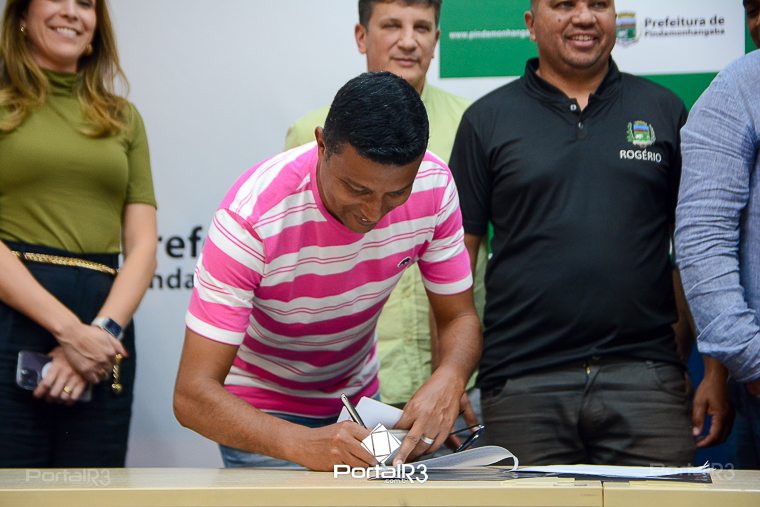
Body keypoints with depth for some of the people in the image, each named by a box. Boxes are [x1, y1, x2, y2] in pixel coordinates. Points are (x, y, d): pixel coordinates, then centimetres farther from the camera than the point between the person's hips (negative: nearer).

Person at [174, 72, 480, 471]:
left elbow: (459, 317, -8)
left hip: (358, 396, 6)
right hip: (264, 411, -6)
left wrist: (447, 380, -32)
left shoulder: (434, 185, -20)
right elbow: (193, 394, -36)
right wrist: (304, 444, -53)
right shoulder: (253, 216, -33)